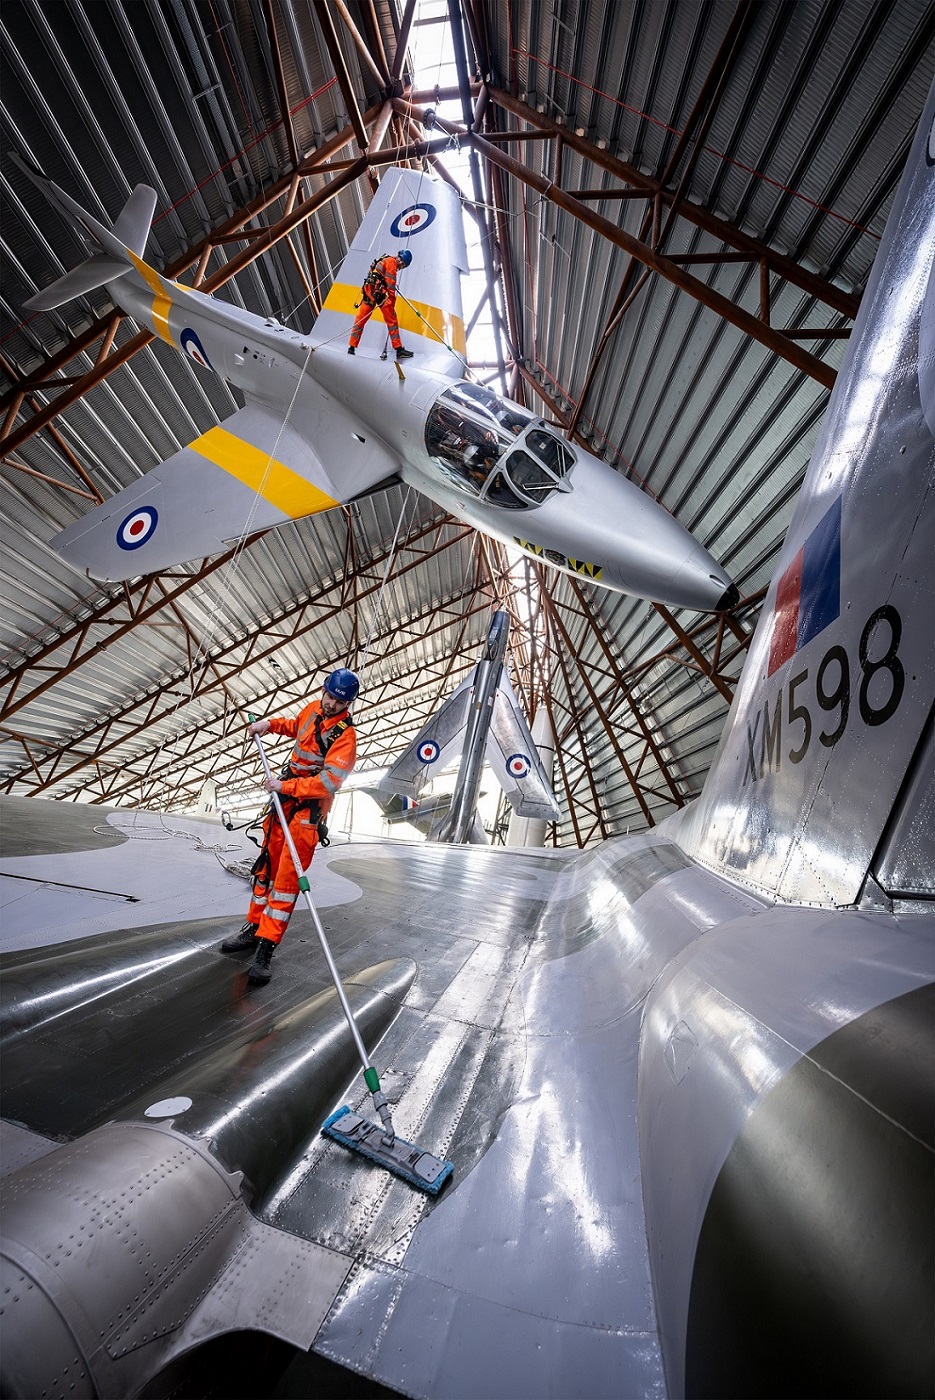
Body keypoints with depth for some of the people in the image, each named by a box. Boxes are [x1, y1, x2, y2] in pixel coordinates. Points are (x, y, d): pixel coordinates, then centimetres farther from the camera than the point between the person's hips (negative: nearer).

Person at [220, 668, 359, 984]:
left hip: (310, 807, -7)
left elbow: (327, 782, -26)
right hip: (285, 797, 8)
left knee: (287, 876, -8)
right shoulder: (313, 709, 3)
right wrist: (270, 724, 13)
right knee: (267, 865, 16)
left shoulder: (345, 735, -19)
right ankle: (254, 928, 31)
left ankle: (265, 948, 2)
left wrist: (286, 786, -26)